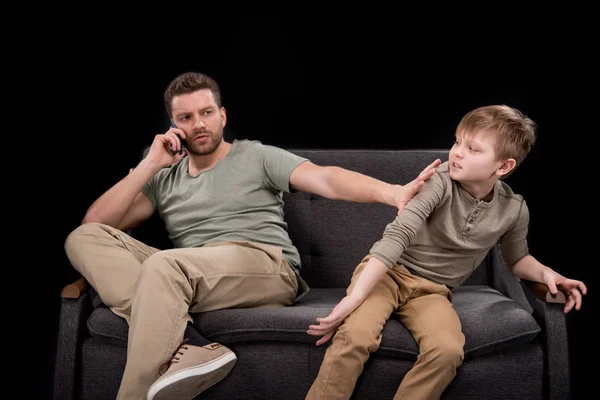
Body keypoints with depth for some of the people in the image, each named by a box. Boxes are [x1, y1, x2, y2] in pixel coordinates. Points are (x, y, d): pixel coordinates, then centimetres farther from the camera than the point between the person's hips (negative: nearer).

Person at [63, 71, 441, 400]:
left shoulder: (257, 157, 10)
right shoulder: (164, 177, 20)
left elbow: (324, 178, -6)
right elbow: (96, 223, 10)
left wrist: (392, 192, -25)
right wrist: (149, 165, 4)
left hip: (267, 268, -5)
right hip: (187, 276, 5)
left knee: (163, 264, -35)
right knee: (84, 238, -13)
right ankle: (187, 347, -33)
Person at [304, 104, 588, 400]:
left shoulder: (514, 210, -4)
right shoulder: (441, 181, -18)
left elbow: (517, 258, 17)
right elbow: (398, 234, -26)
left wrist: (545, 273, -5)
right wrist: (355, 297, -34)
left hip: (432, 290, 3)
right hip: (386, 272, -3)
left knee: (448, 351, -29)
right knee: (354, 336, -31)